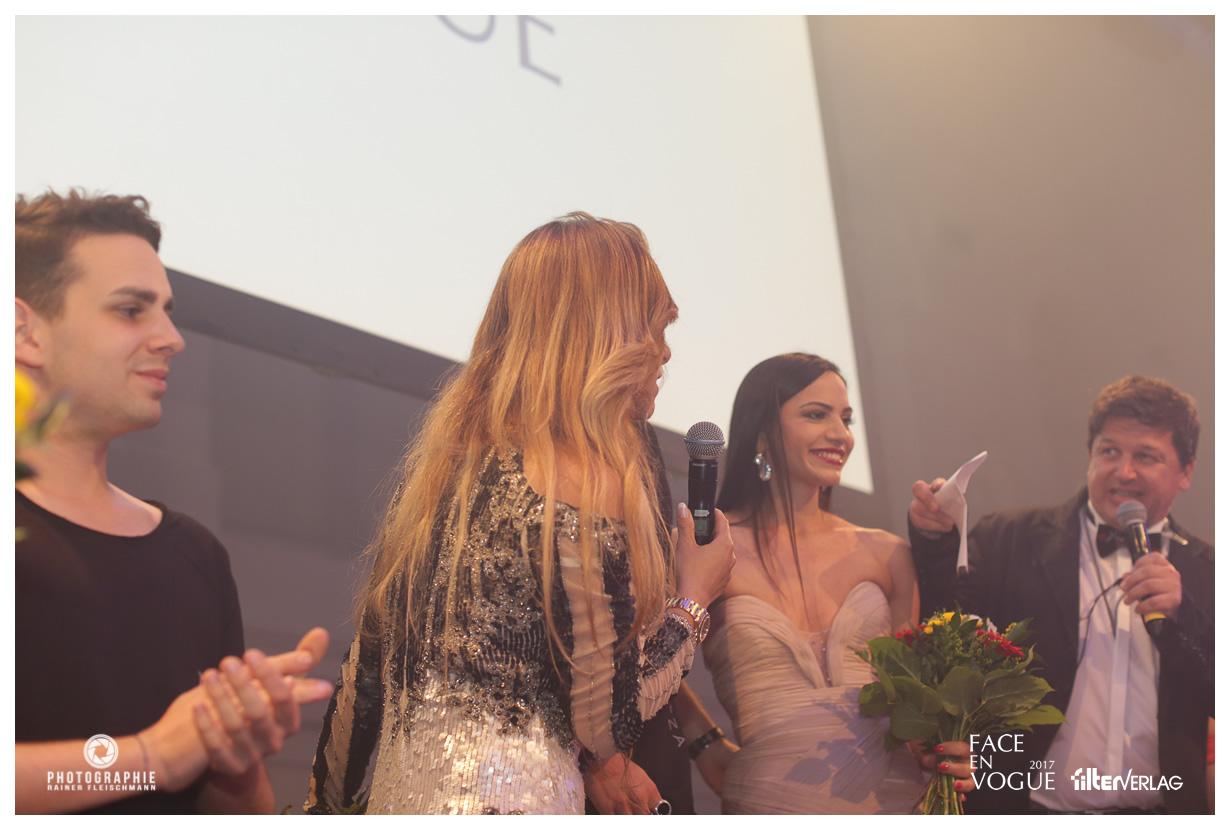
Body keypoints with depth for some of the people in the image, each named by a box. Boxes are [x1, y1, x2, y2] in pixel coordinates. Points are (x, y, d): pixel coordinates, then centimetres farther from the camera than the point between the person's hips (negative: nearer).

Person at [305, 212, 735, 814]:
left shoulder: (447, 455, 4)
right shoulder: (588, 479, -18)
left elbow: (368, 664, 8)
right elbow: (608, 720, -14)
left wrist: (330, 802, 17)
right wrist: (695, 600, 0)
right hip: (510, 803, -7)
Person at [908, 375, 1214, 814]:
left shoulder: (1203, 571, 3)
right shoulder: (1009, 541, -2)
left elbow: (1218, 702, -3)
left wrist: (1180, 614, -16)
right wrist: (934, 540, -18)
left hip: (1158, 811, 1)